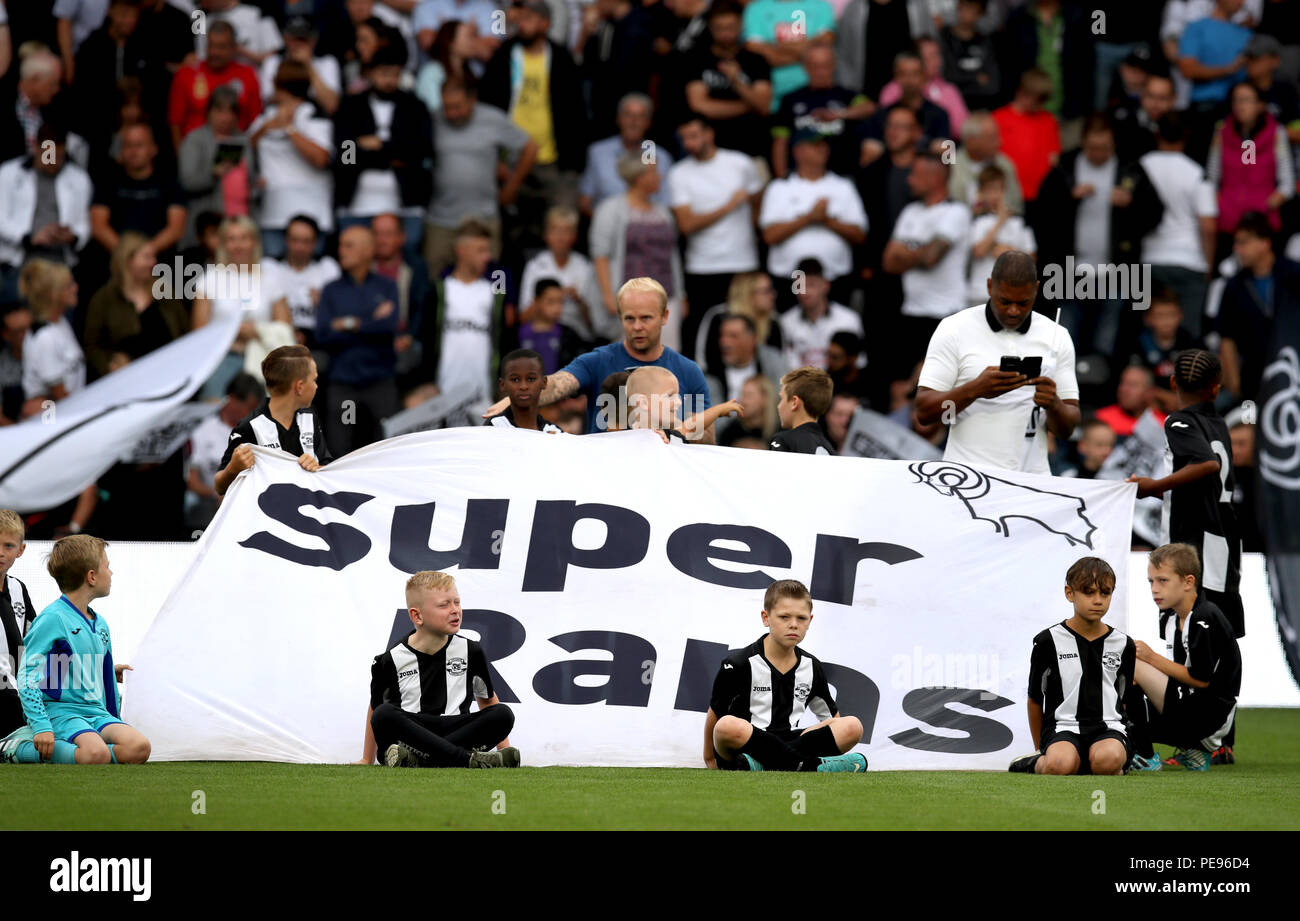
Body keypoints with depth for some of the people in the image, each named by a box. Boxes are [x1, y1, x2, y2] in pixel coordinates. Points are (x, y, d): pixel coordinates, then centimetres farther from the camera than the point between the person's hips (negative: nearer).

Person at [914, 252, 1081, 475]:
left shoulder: (1057, 338, 11)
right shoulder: (955, 330, 3)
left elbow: (1066, 430, 12)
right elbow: (924, 412, -2)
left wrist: (1053, 405, -11)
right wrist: (975, 389, -18)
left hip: (1032, 479, 2)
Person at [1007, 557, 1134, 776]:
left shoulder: (1123, 645, 9)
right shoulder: (1049, 641, 2)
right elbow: (1035, 700, 11)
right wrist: (1041, 748, 17)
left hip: (1108, 727, 0)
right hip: (1063, 727, 0)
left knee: (1106, 760, -37)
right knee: (1060, 765, -35)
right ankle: (1039, 763, -1)